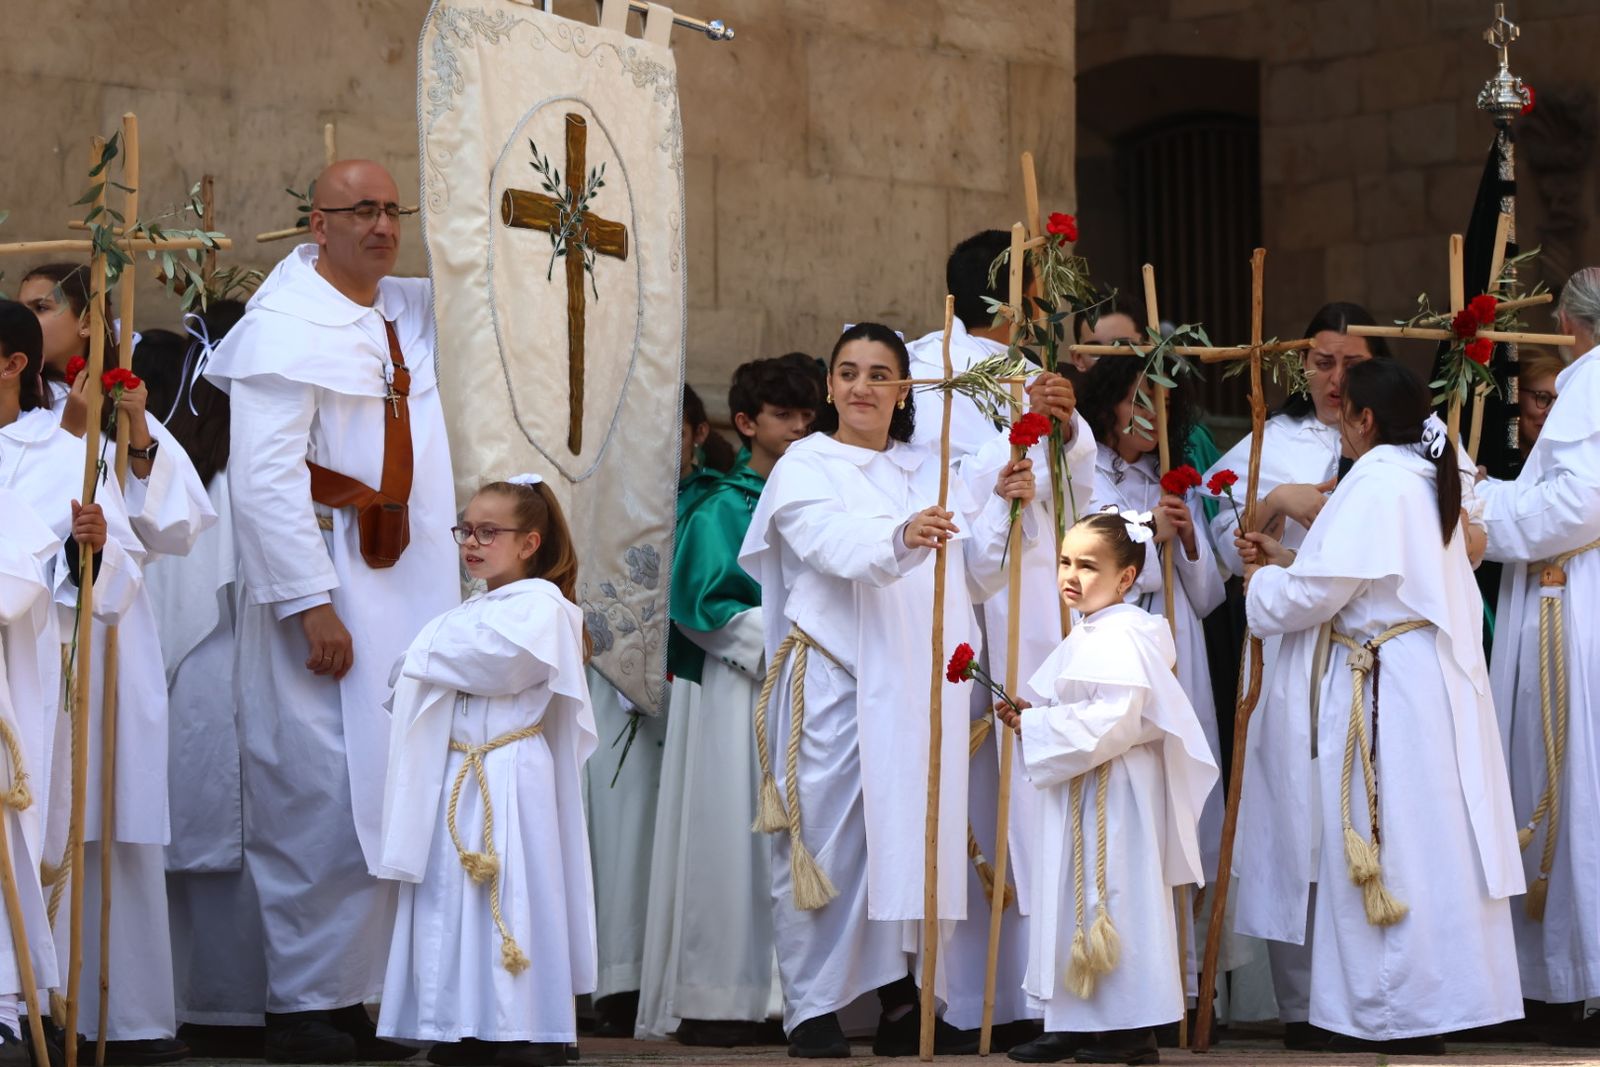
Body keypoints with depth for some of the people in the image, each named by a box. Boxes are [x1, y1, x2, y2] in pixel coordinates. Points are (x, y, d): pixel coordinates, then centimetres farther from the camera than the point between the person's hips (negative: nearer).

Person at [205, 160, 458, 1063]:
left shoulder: (412, 312, 12)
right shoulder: (287, 328, -11)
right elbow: (264, 480, -17)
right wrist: (311, 605, -21)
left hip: (406, 596, 8)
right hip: (324, 597, -8)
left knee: (384, 800, 8)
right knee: (322, 798, -7)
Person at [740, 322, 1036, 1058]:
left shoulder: (930, 473, 18)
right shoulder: (805, 466, 1)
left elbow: (974, 578, 14)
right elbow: (836, 543, -21)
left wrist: (1001, 508, -2)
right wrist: (900, 538, -41)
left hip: (914, 685, 5)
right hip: (833, 678, -4)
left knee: (908, 833, 5)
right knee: (827, 837, -5)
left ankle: (898, 991, 12)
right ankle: (811, 1009, -1)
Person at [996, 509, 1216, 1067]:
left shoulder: (1122, 635, -16)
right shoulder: (1085, 637, 16)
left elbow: (1113, 721, -26)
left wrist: (1038, 727, -18)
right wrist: (1030, 717, 7)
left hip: (1114, 792, -10)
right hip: (1078, 793, 10)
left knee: (1115, 896, -6)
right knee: (1073, 897, 11)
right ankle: (1074, 1022, 15)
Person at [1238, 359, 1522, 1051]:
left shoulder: (1376, 482, -14)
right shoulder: (1425, 478, 16)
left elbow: (1315, 596, -15)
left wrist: (1261, 585, 4)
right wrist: (1288, 560, 22)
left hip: (1388, 699, -10)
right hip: (1428, 684, 10)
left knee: (1390, 858, -6)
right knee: (1421, 860, 10)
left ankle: (1408, 1025, -3)